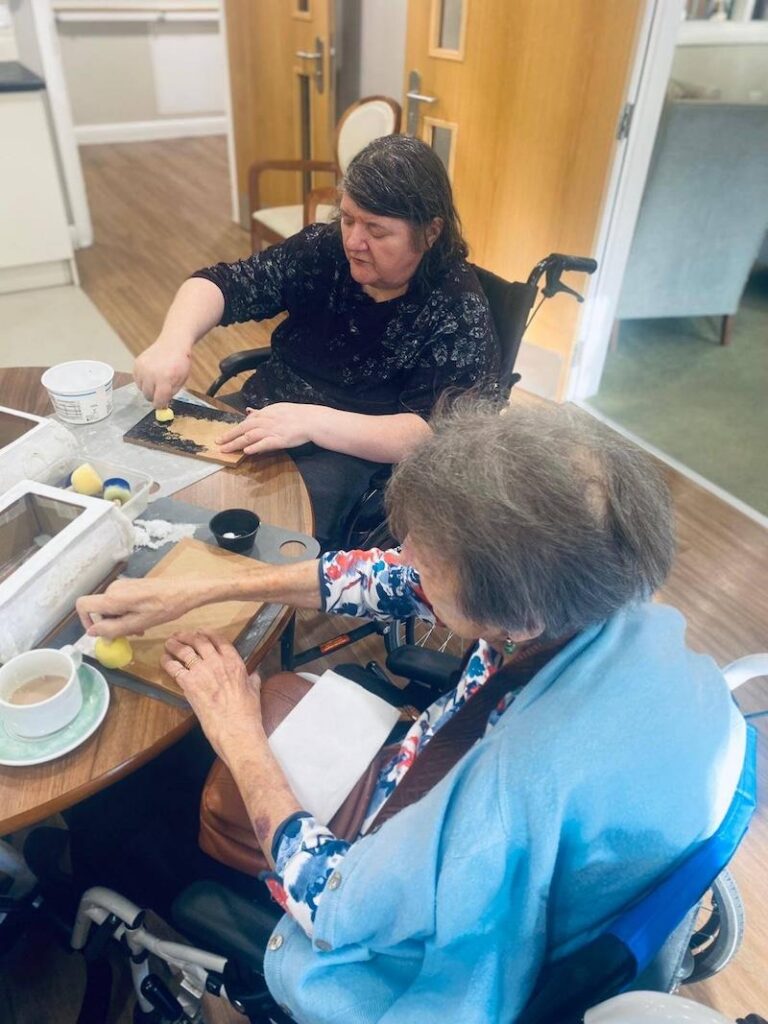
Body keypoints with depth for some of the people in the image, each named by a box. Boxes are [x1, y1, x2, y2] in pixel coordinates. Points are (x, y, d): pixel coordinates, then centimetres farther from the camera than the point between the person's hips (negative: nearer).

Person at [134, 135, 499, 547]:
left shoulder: (458, 310, -13)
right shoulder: (325, 250, 0)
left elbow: (438, 436, -22)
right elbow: (227, 283, 1)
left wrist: (313, 421, -33)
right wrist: (174, 341, -21)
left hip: (359, 460, -5)